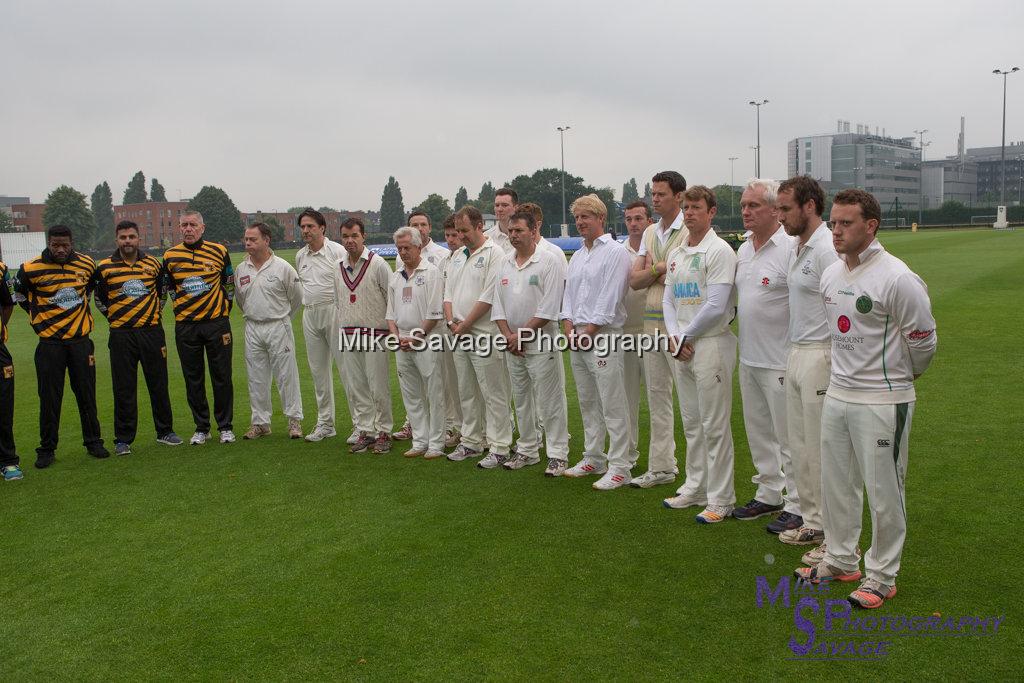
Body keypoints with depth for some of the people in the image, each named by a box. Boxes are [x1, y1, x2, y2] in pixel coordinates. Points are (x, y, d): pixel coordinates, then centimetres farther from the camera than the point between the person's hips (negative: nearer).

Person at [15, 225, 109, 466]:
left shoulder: (86, 264, 0)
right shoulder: (31, 269, -8)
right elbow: (20, 295, 11)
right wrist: (39, 318, 8)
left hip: (80, 340, 2)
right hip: (49, 343, -2)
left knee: (87, 394, 9)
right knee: (49, 398, 3)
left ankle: (93, 442, 21)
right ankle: (47, 449, 15)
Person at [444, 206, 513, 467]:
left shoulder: (494, 254, -9)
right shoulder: (458, 256, 17)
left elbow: (489, 296, -16)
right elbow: (448, 292, 18)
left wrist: (465, 325, -13)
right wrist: (451, 321, 0)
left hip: (484, 335, -8)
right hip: (460, 336, 8)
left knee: (493, 394, -3)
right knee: (467, 392, 15)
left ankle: (499, 448, 3)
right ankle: (471, 442, 26)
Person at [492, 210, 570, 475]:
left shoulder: (549, 262, -9)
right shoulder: (505, 265, 11)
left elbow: (549, 307, -15)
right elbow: (498, 305, 10)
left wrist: (522, 333, -15)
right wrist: (508, 336, -4)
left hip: (541, 344, -7)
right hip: (512, 345, 7)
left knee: (550, 402, -2)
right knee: (521, 400, 15)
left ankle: (558, 455, 6)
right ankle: (527, 450, 26)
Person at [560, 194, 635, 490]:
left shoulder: (615, 252, -6)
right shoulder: (577, 256, 19)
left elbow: (609, 299, -13)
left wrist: (589, 332, -14)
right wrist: (570, 328, 2)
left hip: (602, 336, -8)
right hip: (576, 339, 8)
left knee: (612, 405, -6)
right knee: (587, 403, 14)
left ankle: (619, 466, -1)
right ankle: (593, 459, 25)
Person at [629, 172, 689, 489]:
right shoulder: (650, 233, 16)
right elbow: (634, 280, 10)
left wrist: (652, 272, -6)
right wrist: (662, 267, -8)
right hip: (651, 322, 8)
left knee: (688, 397, -6)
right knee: (657, 397, 13)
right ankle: (661, 467, 22)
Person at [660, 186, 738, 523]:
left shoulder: (719, 251, -11)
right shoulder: (676, 254, 15)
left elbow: (716, 306, -18)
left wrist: (685, 337, -9)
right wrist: (674, 337, -1)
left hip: (711, 345, -8)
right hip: (683, 348, 8)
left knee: (715, 426, -3)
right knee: (691, 423, 16)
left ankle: (720, 499, 7)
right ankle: (695, 488, 28)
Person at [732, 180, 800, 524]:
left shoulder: (790, 248, -16)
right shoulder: (743, 249, 11)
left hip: (780, 361, -8)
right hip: (748, 357, 9)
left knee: (788, 436, 1)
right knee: (758, 432, 18)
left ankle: (797, 505, 14)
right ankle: (769, 493, 33)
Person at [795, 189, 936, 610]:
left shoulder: (897, 279, -17)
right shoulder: (830, 275, 5)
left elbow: (923, 341, -8)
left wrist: (901, 378, 7)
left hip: (883, 401, -7)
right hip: (837, 395, 7)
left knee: (884, 490, 3)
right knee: (836, 483, 16)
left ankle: (882, 575, 19)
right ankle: (841, 560, 32)